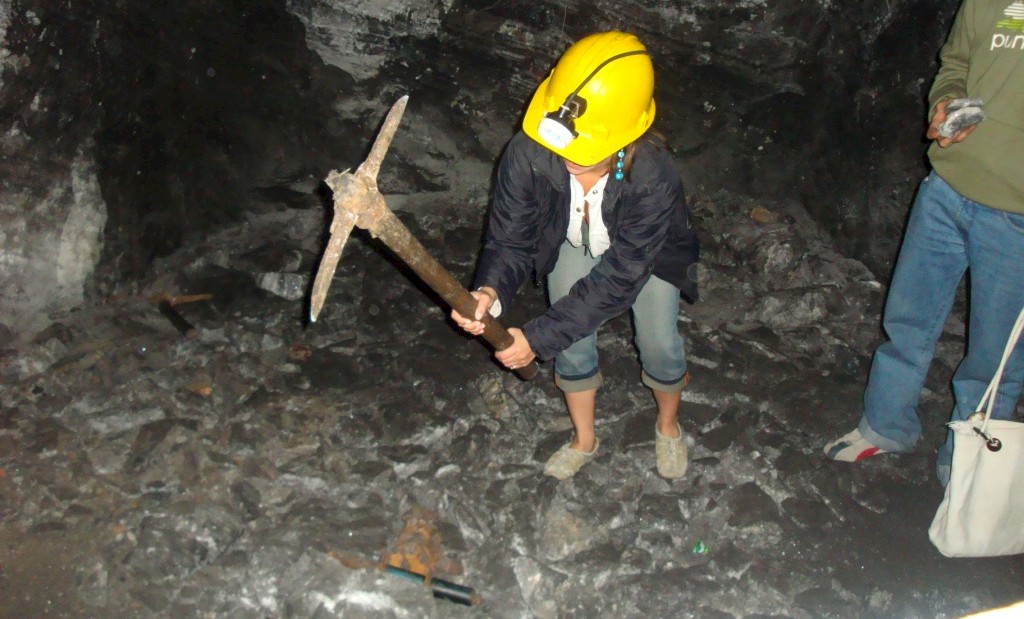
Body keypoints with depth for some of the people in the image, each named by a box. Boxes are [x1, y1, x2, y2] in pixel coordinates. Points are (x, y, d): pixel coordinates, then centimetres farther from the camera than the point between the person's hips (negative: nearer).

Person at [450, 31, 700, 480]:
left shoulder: (652, 178, -45)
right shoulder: (528, 153, -39)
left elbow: (616, 279, -38)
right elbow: (510, 238, -26)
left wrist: (538, 337, -39)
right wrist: (491, 290, -49)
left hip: (646, 252, -2)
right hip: (573, 244, 2)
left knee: (660, 348, 7)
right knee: (573, 346, 8)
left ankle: (668, 426, 43)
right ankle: (584, 441, 38)